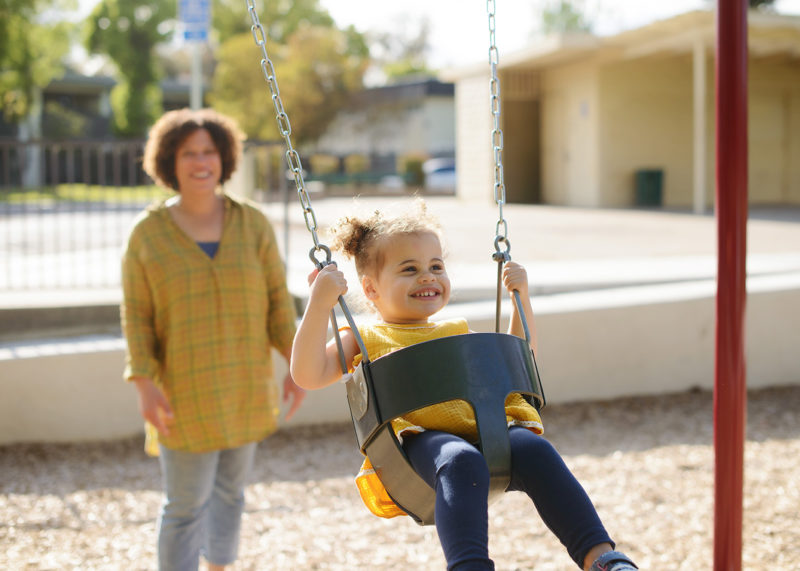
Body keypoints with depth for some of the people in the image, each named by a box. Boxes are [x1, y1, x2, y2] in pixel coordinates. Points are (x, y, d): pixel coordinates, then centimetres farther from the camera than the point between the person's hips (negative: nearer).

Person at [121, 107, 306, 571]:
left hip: (245, 384, 3)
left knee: (230, 487, 18)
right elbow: (137, 315, -6)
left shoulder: (253, 224, -3)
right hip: (185, 389, -3)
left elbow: (277, 299, 0)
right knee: (186, 506, -1)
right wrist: (144, 385, -16)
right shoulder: (148, 233, -9)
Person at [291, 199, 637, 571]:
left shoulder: (456, 332, 35)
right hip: (419, 439, -4)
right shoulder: (364, 339, 19)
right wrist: (320, 304, -7)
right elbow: (308, 376, 2)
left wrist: (521, 298, 37)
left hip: (488, 427, 5)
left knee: (535, 450, -28)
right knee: (461, 462, -39)